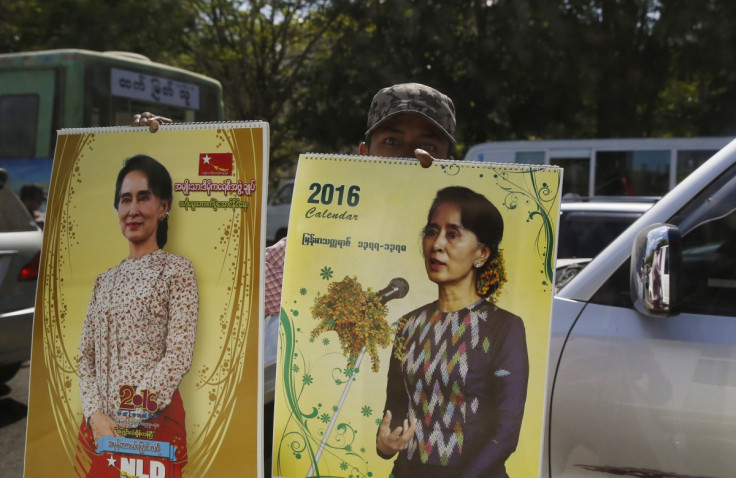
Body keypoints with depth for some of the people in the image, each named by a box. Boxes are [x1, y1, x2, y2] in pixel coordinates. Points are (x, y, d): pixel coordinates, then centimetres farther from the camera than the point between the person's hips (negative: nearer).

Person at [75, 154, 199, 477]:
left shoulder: (176, 270, -3)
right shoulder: (105, 281, 13)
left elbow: (179, 356, -11)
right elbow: (86, 357, 8)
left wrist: (129, 413, -16)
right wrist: (96, 414, -9)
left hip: (154, 422, -4)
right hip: (99, 423, 5)